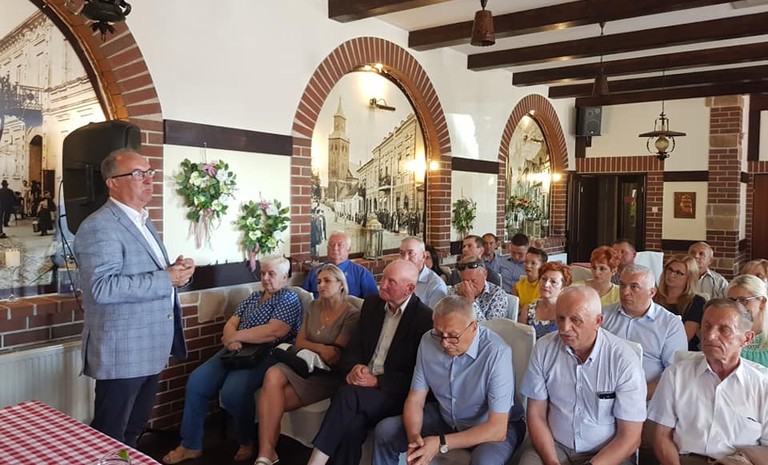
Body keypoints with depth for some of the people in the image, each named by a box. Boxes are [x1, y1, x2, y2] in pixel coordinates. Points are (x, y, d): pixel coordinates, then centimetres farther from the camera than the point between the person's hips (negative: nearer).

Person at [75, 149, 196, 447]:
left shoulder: (143, 222, 14)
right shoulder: (99, 227, -17)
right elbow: (103, 287, -29)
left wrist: (177, 270, -1)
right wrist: (165, 279, -25)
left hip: (150, 349, 9)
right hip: (122, 352, -9)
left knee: (135, 427, 23)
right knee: (109, 438, 7)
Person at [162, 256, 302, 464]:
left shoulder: (289, 298, -3)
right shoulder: (253, 297, 20)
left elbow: (273, 332, -17)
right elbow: (230, 324, 12)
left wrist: (235, 336, -11)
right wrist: (232, 340, -13)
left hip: (268, 355, -7)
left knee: (233, 391, -30)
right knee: (196, 382, -11)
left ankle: (247, 442, -4)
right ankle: (191, 445, 2)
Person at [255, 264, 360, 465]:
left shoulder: (352, 315, -7)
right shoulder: (314, 307, 12)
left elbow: (336, 356, -11)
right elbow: (299, 342, 7)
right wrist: (320, 348, -10)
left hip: (328, 374, -5)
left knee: (273, 402, -23)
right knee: (272, 375, -29)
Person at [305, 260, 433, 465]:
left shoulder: (425, 318, -9)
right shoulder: (372, 304, 9)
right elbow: (353, 347, 11)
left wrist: (377, 381, -19)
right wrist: (354, 368, -12)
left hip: (396, 393, -4)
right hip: (363, 384, 4)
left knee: (348, 394, -32)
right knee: (352, 423, -30)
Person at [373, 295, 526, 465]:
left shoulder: (496, 352, -29)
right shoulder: (429, 341, -12)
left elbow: (497, 428, -28)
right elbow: (415, 400, -7)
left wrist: (441, 443, -32)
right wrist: (414, 438, -27)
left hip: (492, 427, -4)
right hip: (445, 418, 4)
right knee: (385, 430, -7)